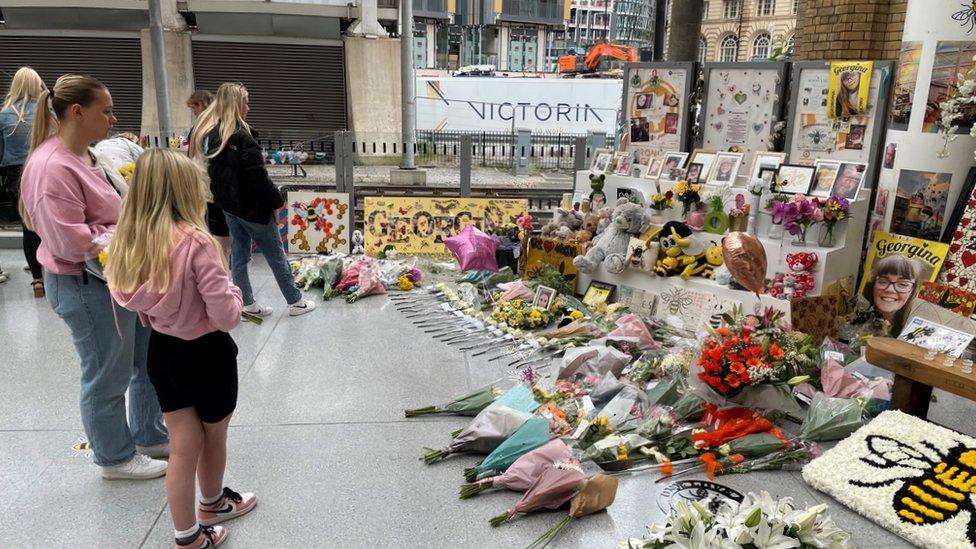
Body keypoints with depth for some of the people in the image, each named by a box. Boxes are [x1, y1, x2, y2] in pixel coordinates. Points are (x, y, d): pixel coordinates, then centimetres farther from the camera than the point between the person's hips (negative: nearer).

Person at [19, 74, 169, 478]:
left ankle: (150, 437, 38)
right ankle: (116, 458, 28)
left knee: (149, 362, 19)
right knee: (108, 377, 7)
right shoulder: (51, 168, -21)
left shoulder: (87, 156, 8)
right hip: (88, 288, -9)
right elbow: (71, 242, -25)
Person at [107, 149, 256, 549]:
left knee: (182, 446, 17)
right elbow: (226, 317, -23)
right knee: (213, 438, 21)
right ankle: (212, 502, 46)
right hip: (207, 354, -5)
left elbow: (137, 306, 6)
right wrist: (233, 291, -5)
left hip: (162, 351, 5)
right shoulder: (197, 242, -25)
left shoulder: (131, 240, -4)